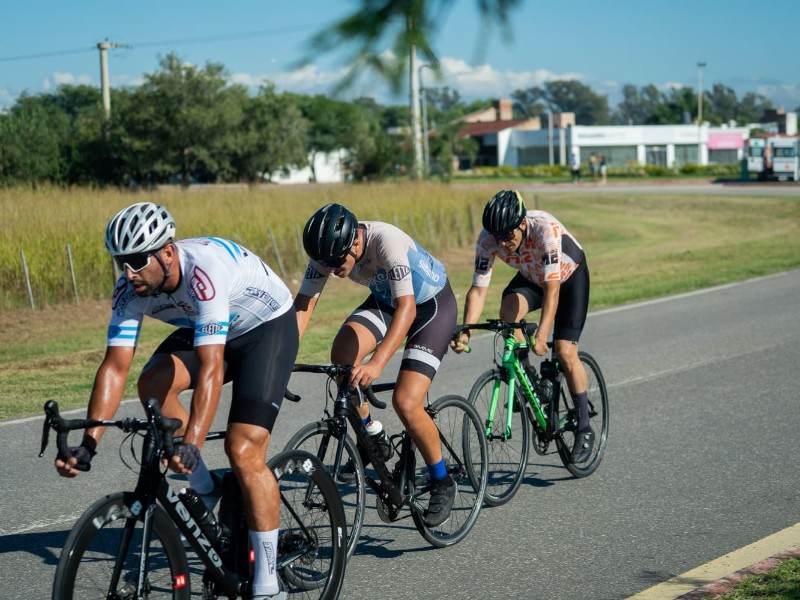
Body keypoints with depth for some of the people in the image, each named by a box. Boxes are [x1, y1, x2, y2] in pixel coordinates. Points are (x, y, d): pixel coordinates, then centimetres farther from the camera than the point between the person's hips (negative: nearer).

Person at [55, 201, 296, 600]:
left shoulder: (204, 270, -38)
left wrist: (191, 445, -52)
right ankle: (203, 490, -2)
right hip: (209, 329, 6)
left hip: (268, 326, -6)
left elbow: (211, 367, -44)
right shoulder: (130, 290, -18)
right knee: (153, 384, -23)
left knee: (244, 452, -18)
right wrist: (88, 443, -28)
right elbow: (115, 366, -19)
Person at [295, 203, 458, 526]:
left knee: (405, 403, -20)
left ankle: (442, 483, 4)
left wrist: (377, 362, -55)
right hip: (384, 300, 6)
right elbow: (303, 304, -18)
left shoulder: (387, 241, -37)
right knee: (342, 352, -25)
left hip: (432, 304, -6)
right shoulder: (328, 250, -19)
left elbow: (407, 307, -43)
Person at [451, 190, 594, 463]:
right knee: (508, 310, -30)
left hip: (570, 276, -4)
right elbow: (478, 289, -26)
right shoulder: (488, 239, -27)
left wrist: (541, 335, -53)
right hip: (531, 277, 4)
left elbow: (552, 288, -43)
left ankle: (584, 429, 2)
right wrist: (465, 332, -40)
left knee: (565, 352, -14)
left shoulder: (546, 229, -40)